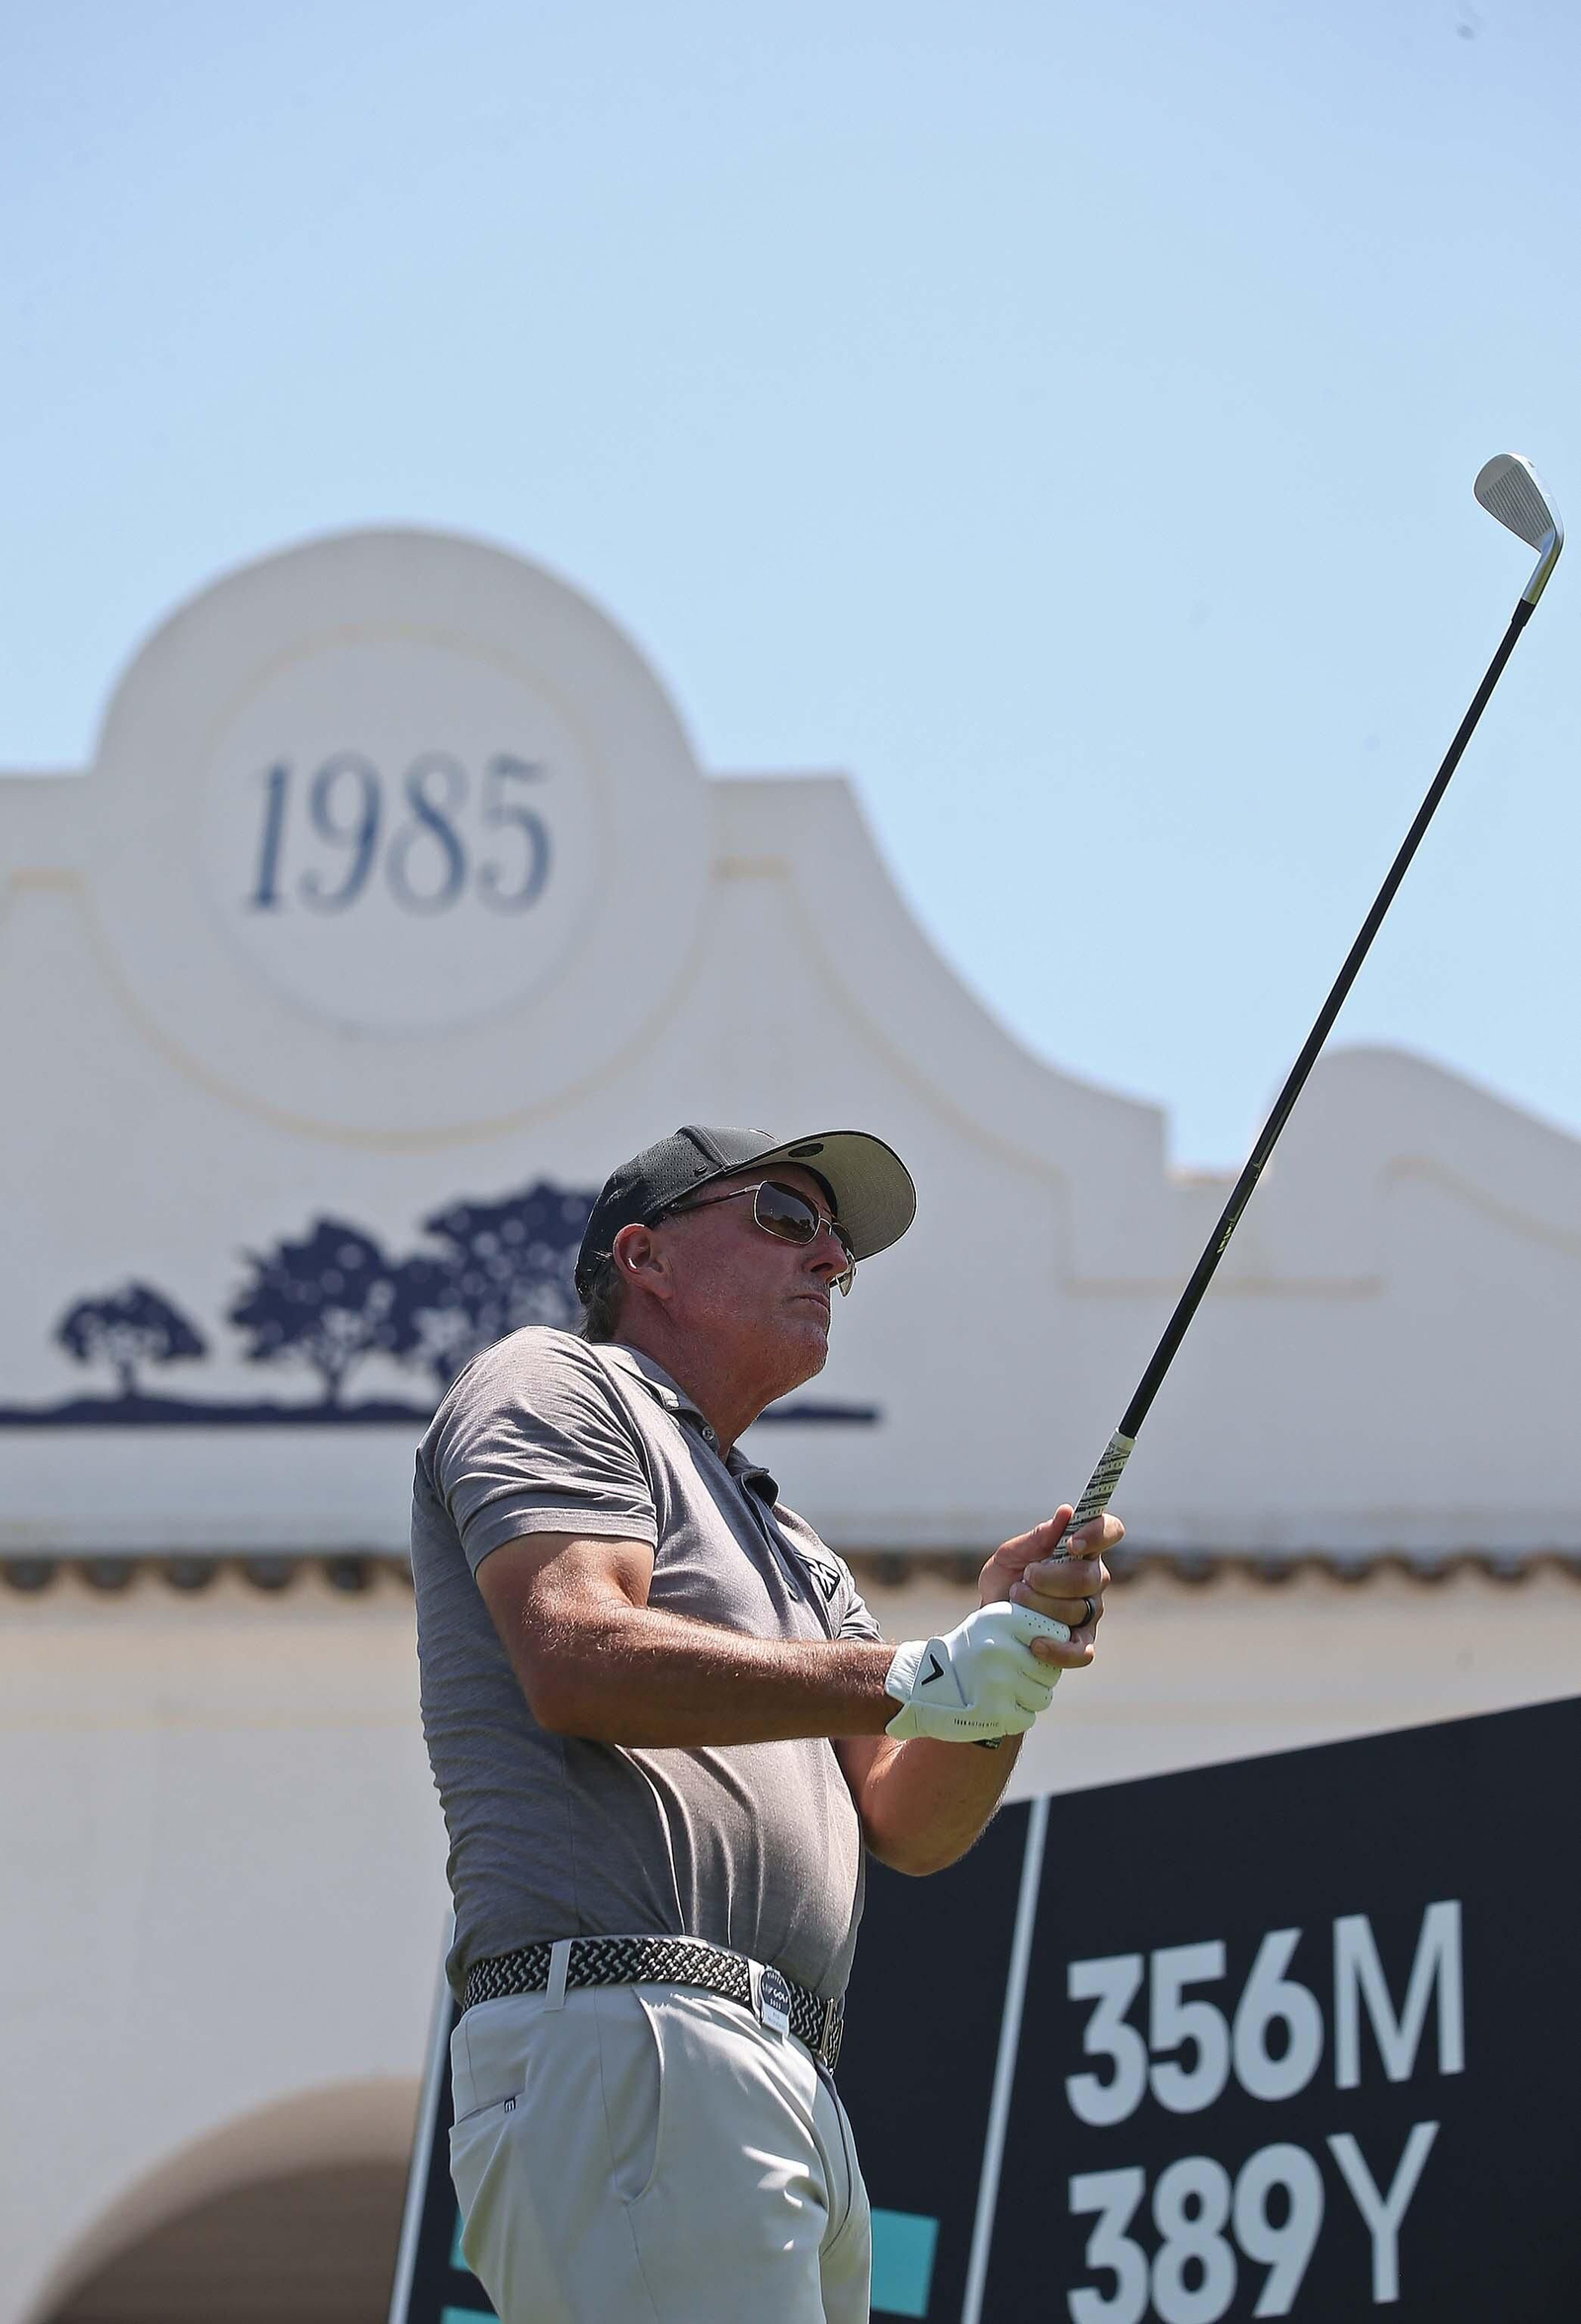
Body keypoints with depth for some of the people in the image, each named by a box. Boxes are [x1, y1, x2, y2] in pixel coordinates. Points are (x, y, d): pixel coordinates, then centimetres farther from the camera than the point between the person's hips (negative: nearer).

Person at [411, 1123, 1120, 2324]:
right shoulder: (552, 1383, 9)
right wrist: (907, 1679, -13)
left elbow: (908, 1826, 21)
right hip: (620, 2035, -8)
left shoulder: (795, 1548, 33)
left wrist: (1014, 1646, 2)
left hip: (793, 2092, 9)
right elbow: (575, 1661, -10)